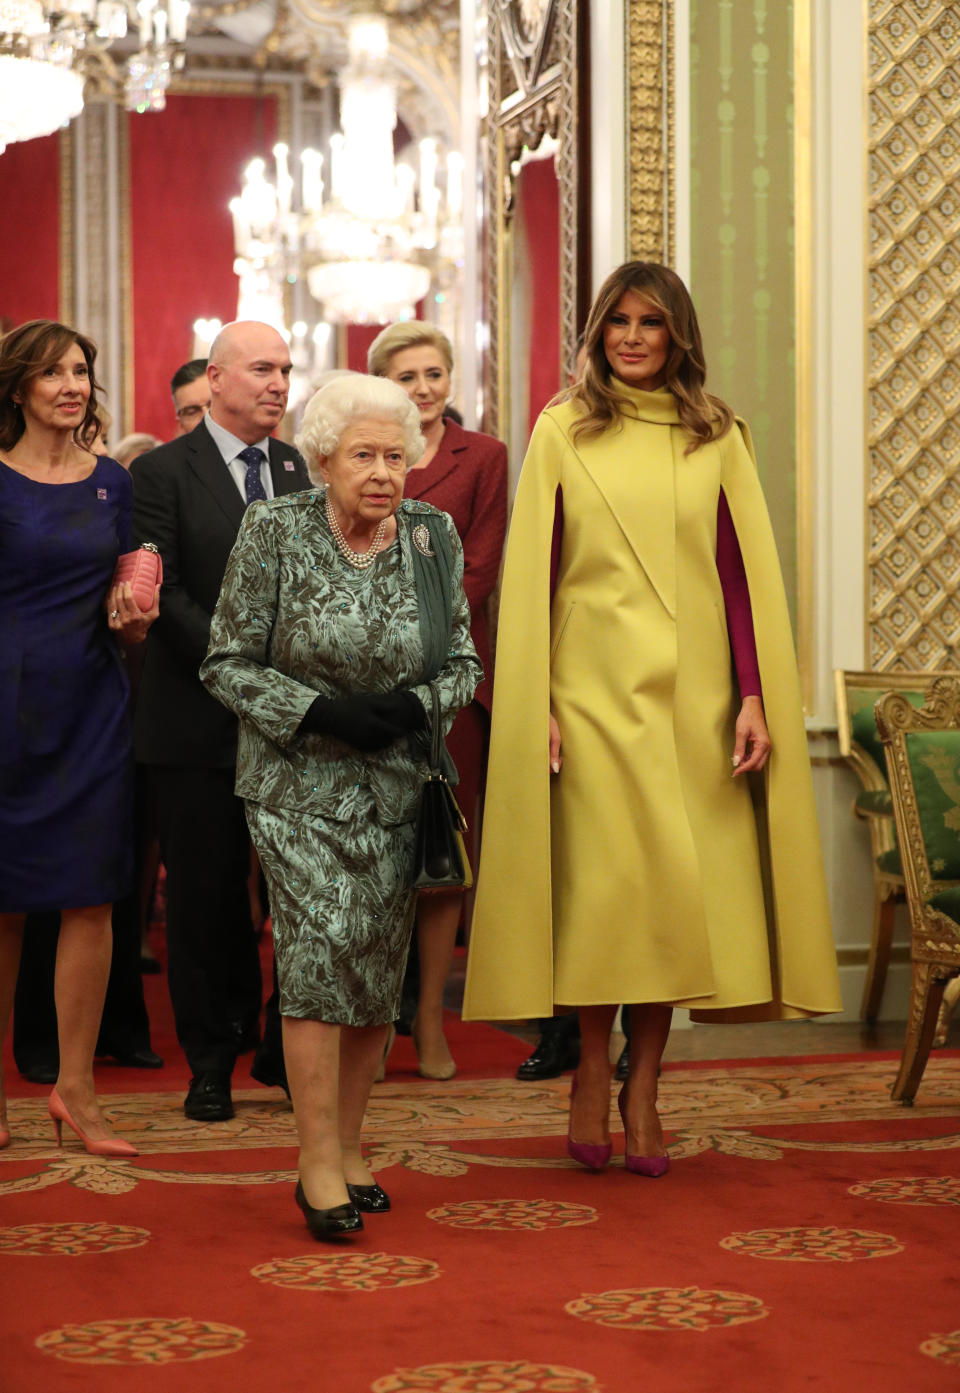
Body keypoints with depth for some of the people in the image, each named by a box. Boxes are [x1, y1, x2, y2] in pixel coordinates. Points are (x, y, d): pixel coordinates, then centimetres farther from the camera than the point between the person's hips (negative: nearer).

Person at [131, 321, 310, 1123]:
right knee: (206, 893, 4)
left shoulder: (299, 470, 12)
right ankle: (212, 1061, 17)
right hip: (201, 720, -3)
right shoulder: (162, 472, -2)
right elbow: (164, 596, -9)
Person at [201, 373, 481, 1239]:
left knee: (379, 969, 4)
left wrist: (416, 705, -13)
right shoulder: (274, 533, -7)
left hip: (397, 786, 4)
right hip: (300, 784, -3)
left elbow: (463, 662, 8)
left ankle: (347, 1145, 20)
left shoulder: (433, 535, 1)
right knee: (322, 947, -16)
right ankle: (319, 1164, -8)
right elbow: (227, 662, -5)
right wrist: (319, 711, -18)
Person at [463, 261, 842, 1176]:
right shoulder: (563, 433, 5)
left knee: (678, 890, 0)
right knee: (608, 880, -6)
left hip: (693, 699, 2)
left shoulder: (716, 439, 8)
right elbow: (530, 576, 2)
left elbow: (743, 575, 5)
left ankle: (643, 1085, 11)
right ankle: (591, 1075, 10)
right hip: (596, 693, -2)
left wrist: (755, 697, -4)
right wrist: (537, 706, -5)